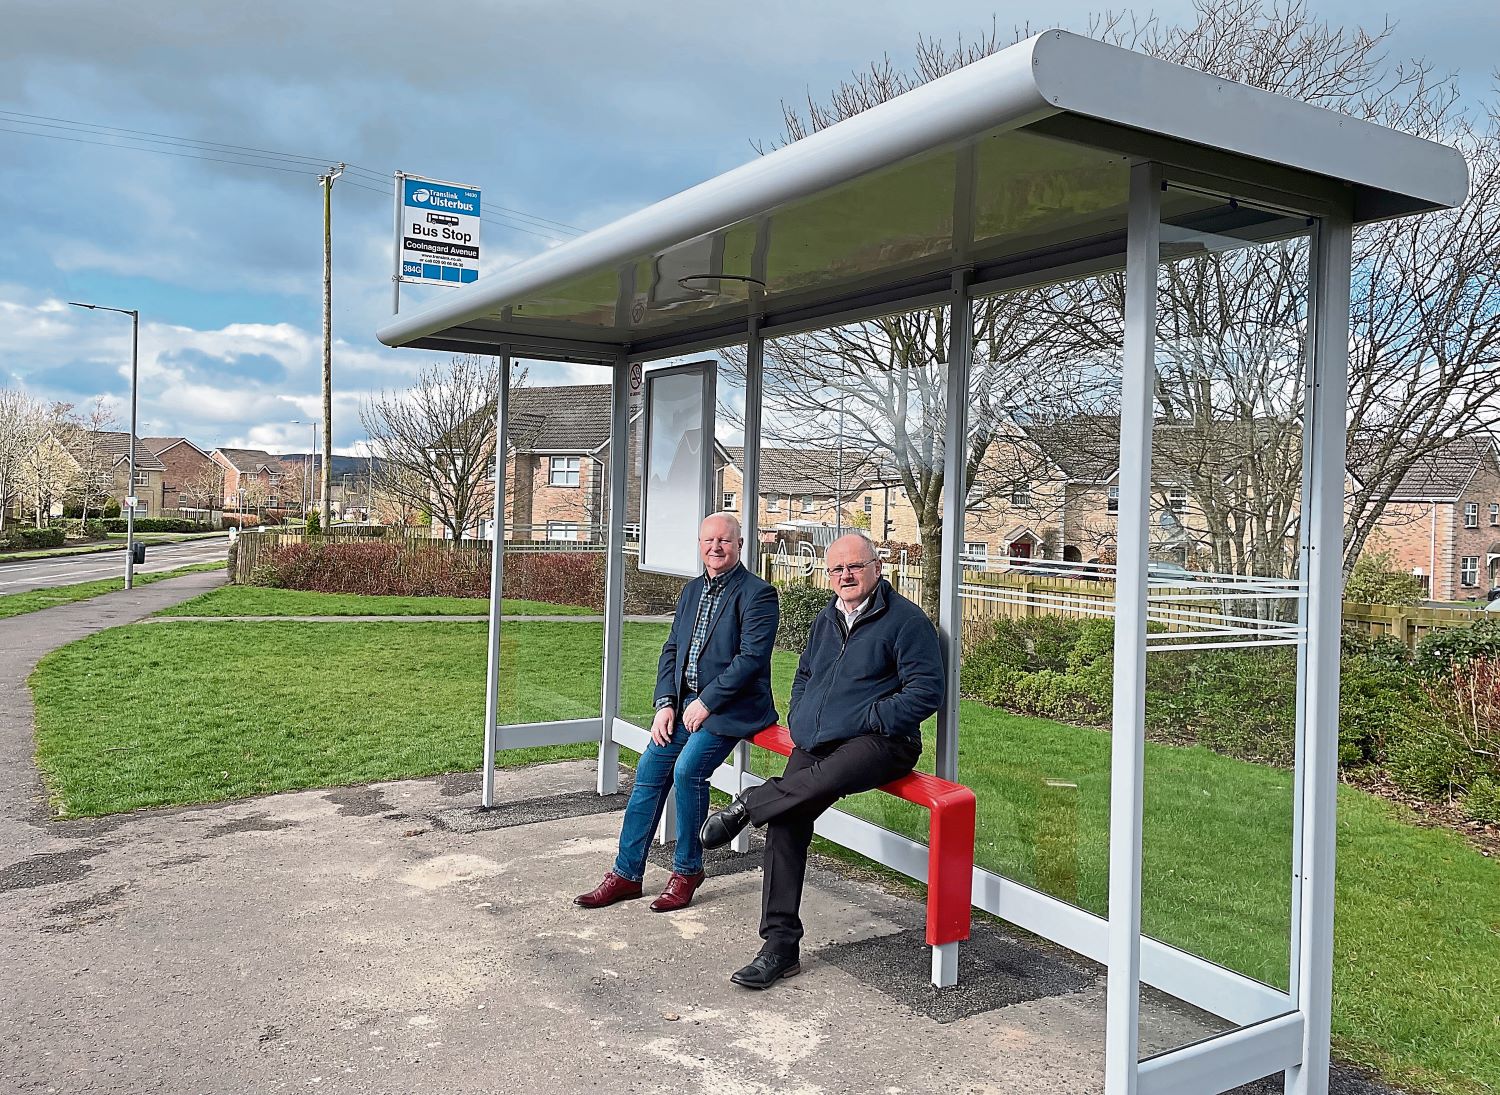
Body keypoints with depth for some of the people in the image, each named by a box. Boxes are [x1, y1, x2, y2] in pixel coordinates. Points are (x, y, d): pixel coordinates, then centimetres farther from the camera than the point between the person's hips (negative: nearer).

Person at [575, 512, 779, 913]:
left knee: (687, 769, -23)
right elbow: (671, 650, 14)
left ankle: (687, 871, -3)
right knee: (649, 770, -1)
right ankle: (626, 874, 11)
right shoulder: (692, 590, 14)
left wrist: (706, 703, -18)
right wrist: (665, 703, 0)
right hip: (684, 702, 7)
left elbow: (751, 657, -18)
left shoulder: (758, 594, -10)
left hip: (729, 707, -7)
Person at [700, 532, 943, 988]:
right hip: (814, 743, 7)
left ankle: (747, 805, -13)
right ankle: (780, 946, -4)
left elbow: (926, 690, -9)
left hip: (875, 741, -6)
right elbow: (804, 675, 33)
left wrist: (866, 720, -14)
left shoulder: (905, 619, -3)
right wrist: (798, 719, 14)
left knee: (825, 780, -39)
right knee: (785, 821, -11)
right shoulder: (826, 620, 21)